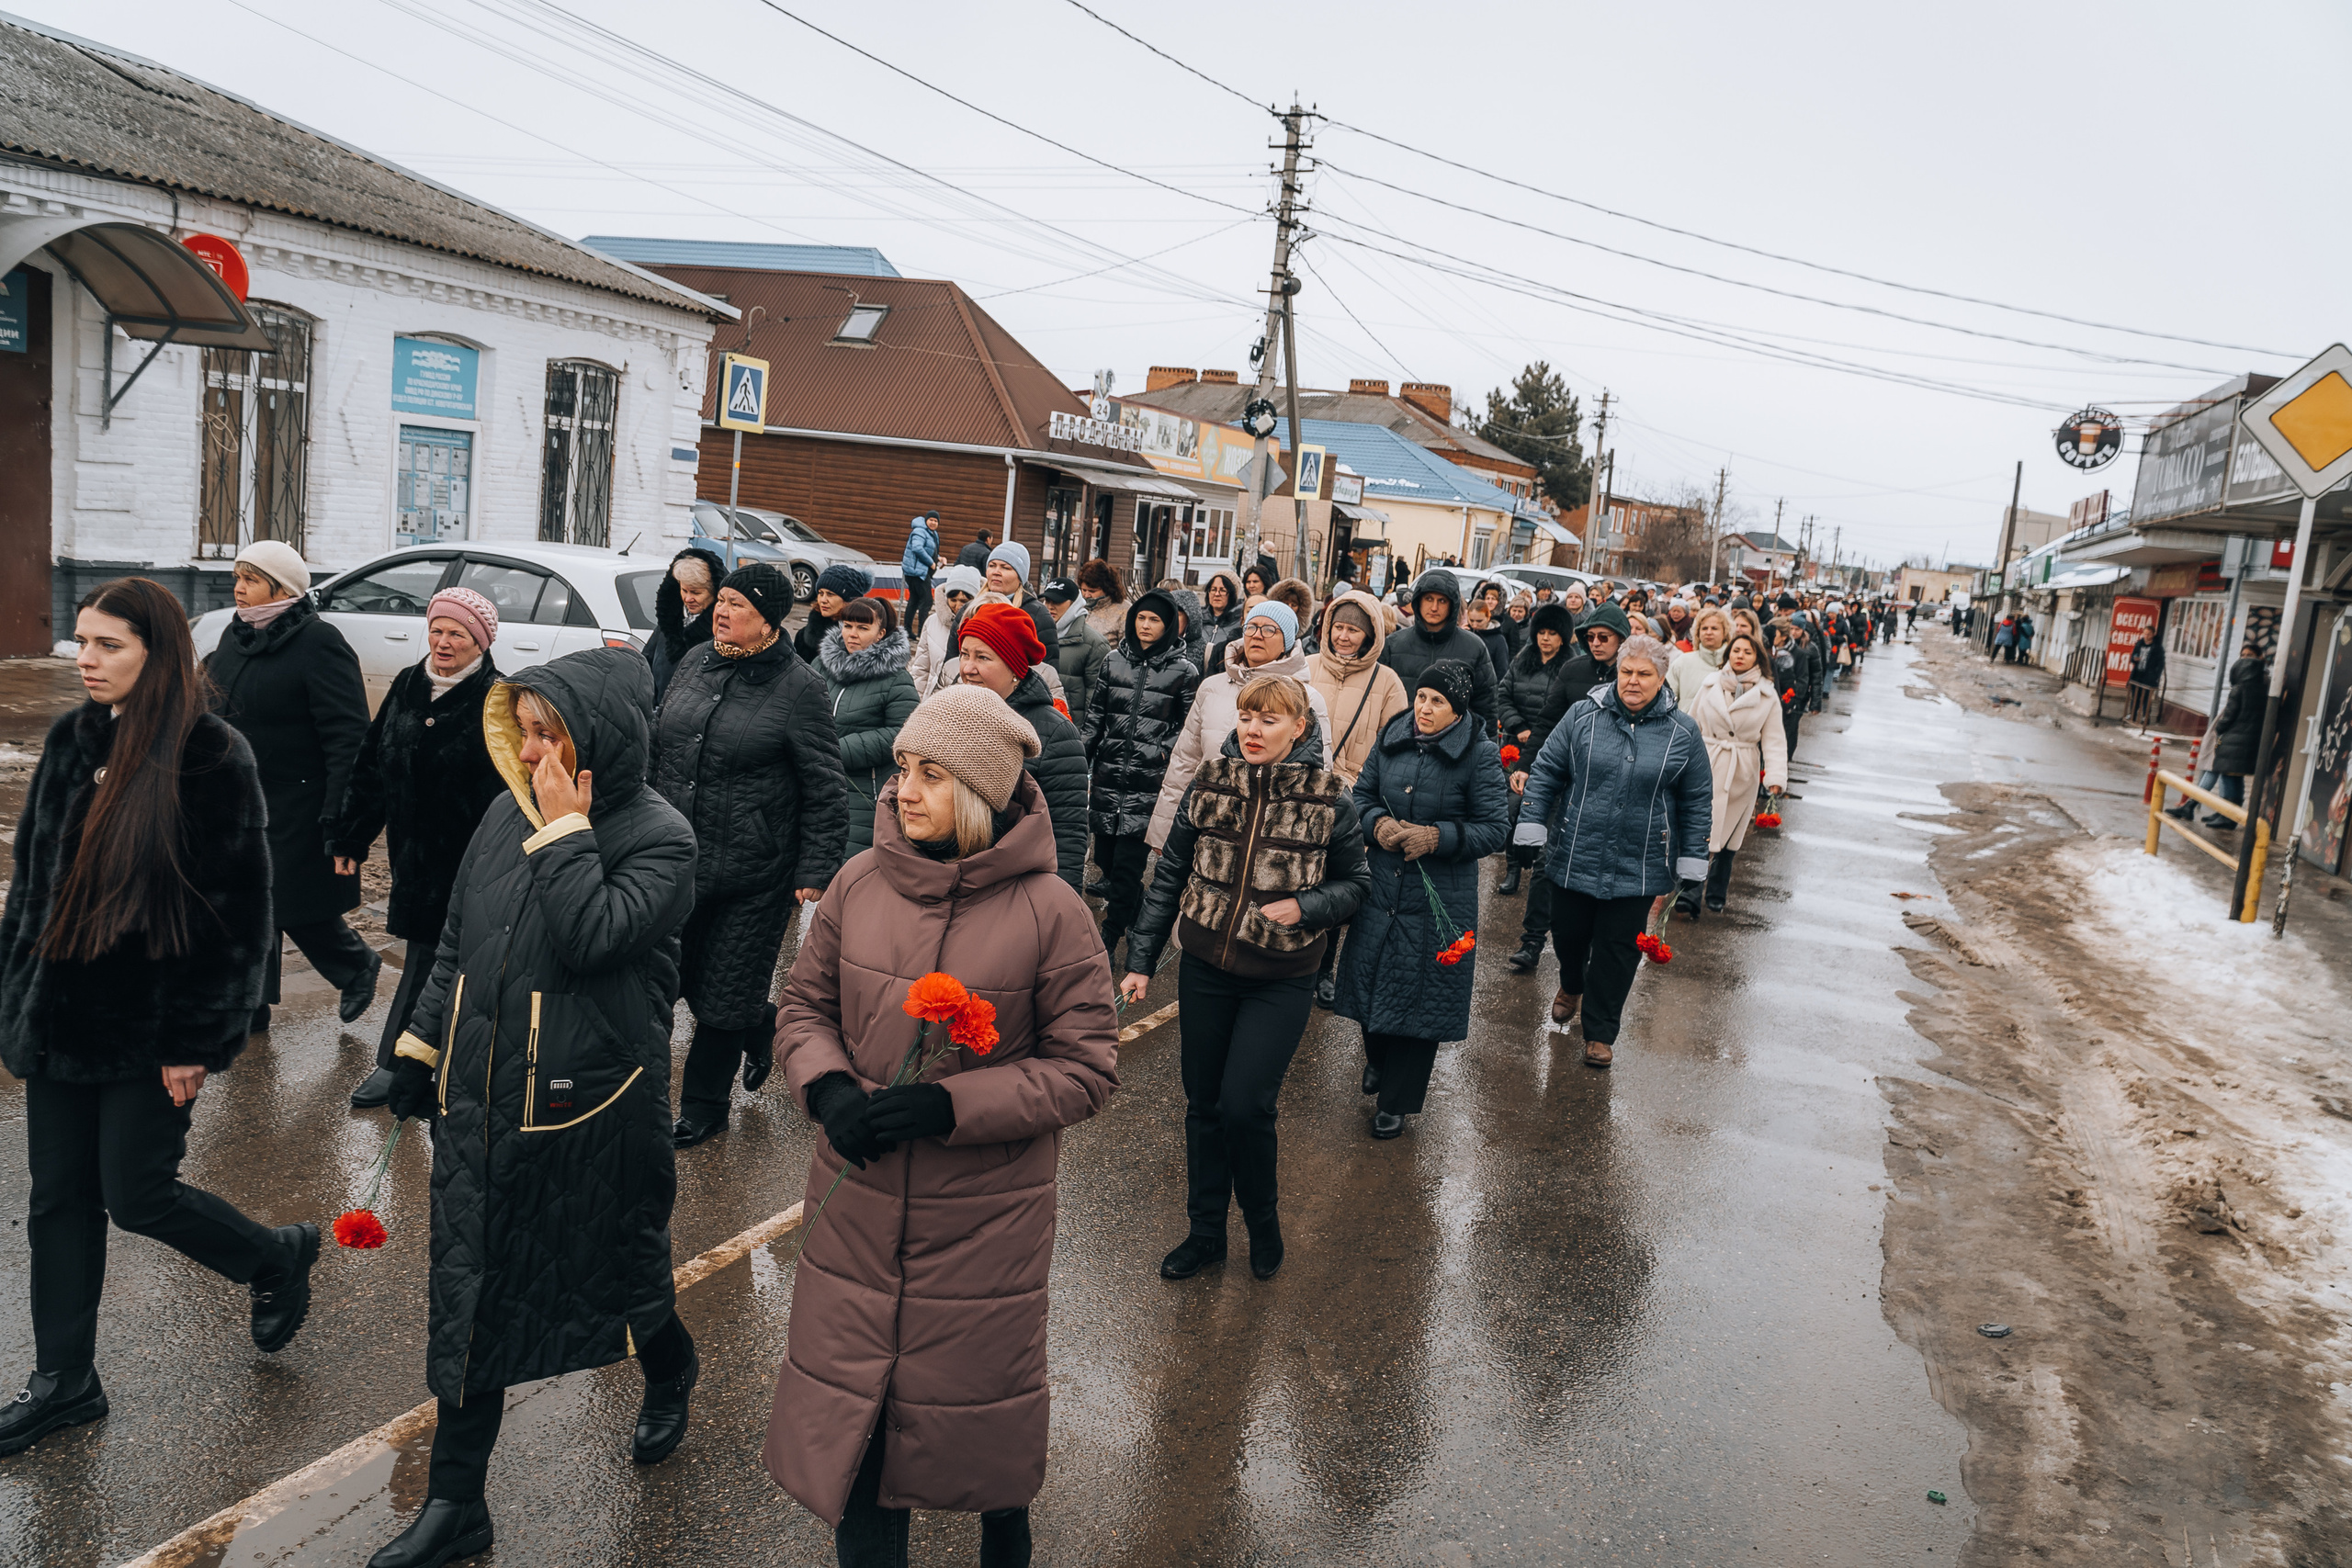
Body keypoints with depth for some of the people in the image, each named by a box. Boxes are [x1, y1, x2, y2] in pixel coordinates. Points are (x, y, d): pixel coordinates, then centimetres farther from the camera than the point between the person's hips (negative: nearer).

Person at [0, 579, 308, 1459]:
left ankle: (278, 1258, 28)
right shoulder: (72, 741, 5)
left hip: (151, 1024, -6)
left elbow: (238, 914, -15)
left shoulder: (212, 761, -16)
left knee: (136, 1196, 1)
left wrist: (197, 1039, -15)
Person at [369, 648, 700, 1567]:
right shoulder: (509, 814, 3)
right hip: (480, 1102, 5)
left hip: (593, 1113, -5)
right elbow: (458, 942, 13)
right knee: (469, 1295, 10)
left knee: (618, 1275, 15)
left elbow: (590, 937, -28)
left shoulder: (658, 837, -13)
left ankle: (671, 1374, 48)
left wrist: (567, 828, -21)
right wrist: (421, 1051, 15)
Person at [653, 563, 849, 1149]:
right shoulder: (696, 664, 6)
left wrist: (815, 870, -12)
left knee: (726, 995, 7)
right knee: (693, 978, 15)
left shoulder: (799, 688, -12)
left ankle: (703, 1106, 25)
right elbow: (659, 746, 18)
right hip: (679, 860, 6)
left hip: (755, 878, -6)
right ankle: (761, 1028, 44)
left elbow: (827, 791, -10)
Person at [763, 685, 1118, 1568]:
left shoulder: (1049, 912, -15)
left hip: (986, 1220, -2)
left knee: (984, 1399, 17)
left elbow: (1087, 1067, -11)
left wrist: (950, 1105, -21)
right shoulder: (860, 883, -5)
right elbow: (804, 1006, 8)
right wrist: (826, 1088, -12)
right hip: (856, 1205, 3)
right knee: (853, 1403, 14)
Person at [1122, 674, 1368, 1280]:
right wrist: (1141, 958, 3)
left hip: (1280, 980, -3)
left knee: (1244, 1106, -8)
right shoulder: (1209, 783, -2)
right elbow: (1170, 876, 5)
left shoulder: (1329, 800, -9)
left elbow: (1353, 883, 3)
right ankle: (1206, 1231, 29)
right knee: (1203, 1104, 11)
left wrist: (1304, 907, -17)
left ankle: (1263, 1222, 21)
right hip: (1204, 970, 3)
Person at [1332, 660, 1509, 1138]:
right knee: (1370, 977, 13)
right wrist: (1378, 824, -8)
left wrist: (1435, 837, -19)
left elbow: (1495, 828, -9)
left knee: (1419, 993, 3)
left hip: (1439, 898, -4)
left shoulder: (1480, 755, -10)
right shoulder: (1392, 739, 3)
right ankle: (1378, 1057, 45)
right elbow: (1363, 794, 13)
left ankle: (1396, 1101, 19)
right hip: (1382, 884, 4)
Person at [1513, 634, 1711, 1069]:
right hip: (1574, 855, 1)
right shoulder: (1583, 716, -2)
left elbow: (1697, 801, 5)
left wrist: (1691, 864, 4)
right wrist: (1531, 829, -3)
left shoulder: (1683, 732, -1)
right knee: (1568, 933, 15)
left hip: (1637, 867, -1)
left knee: (1618, 949, 5)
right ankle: (1571, 986, 49)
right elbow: (1545, 773, 3)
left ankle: (1600, 1032, 21)